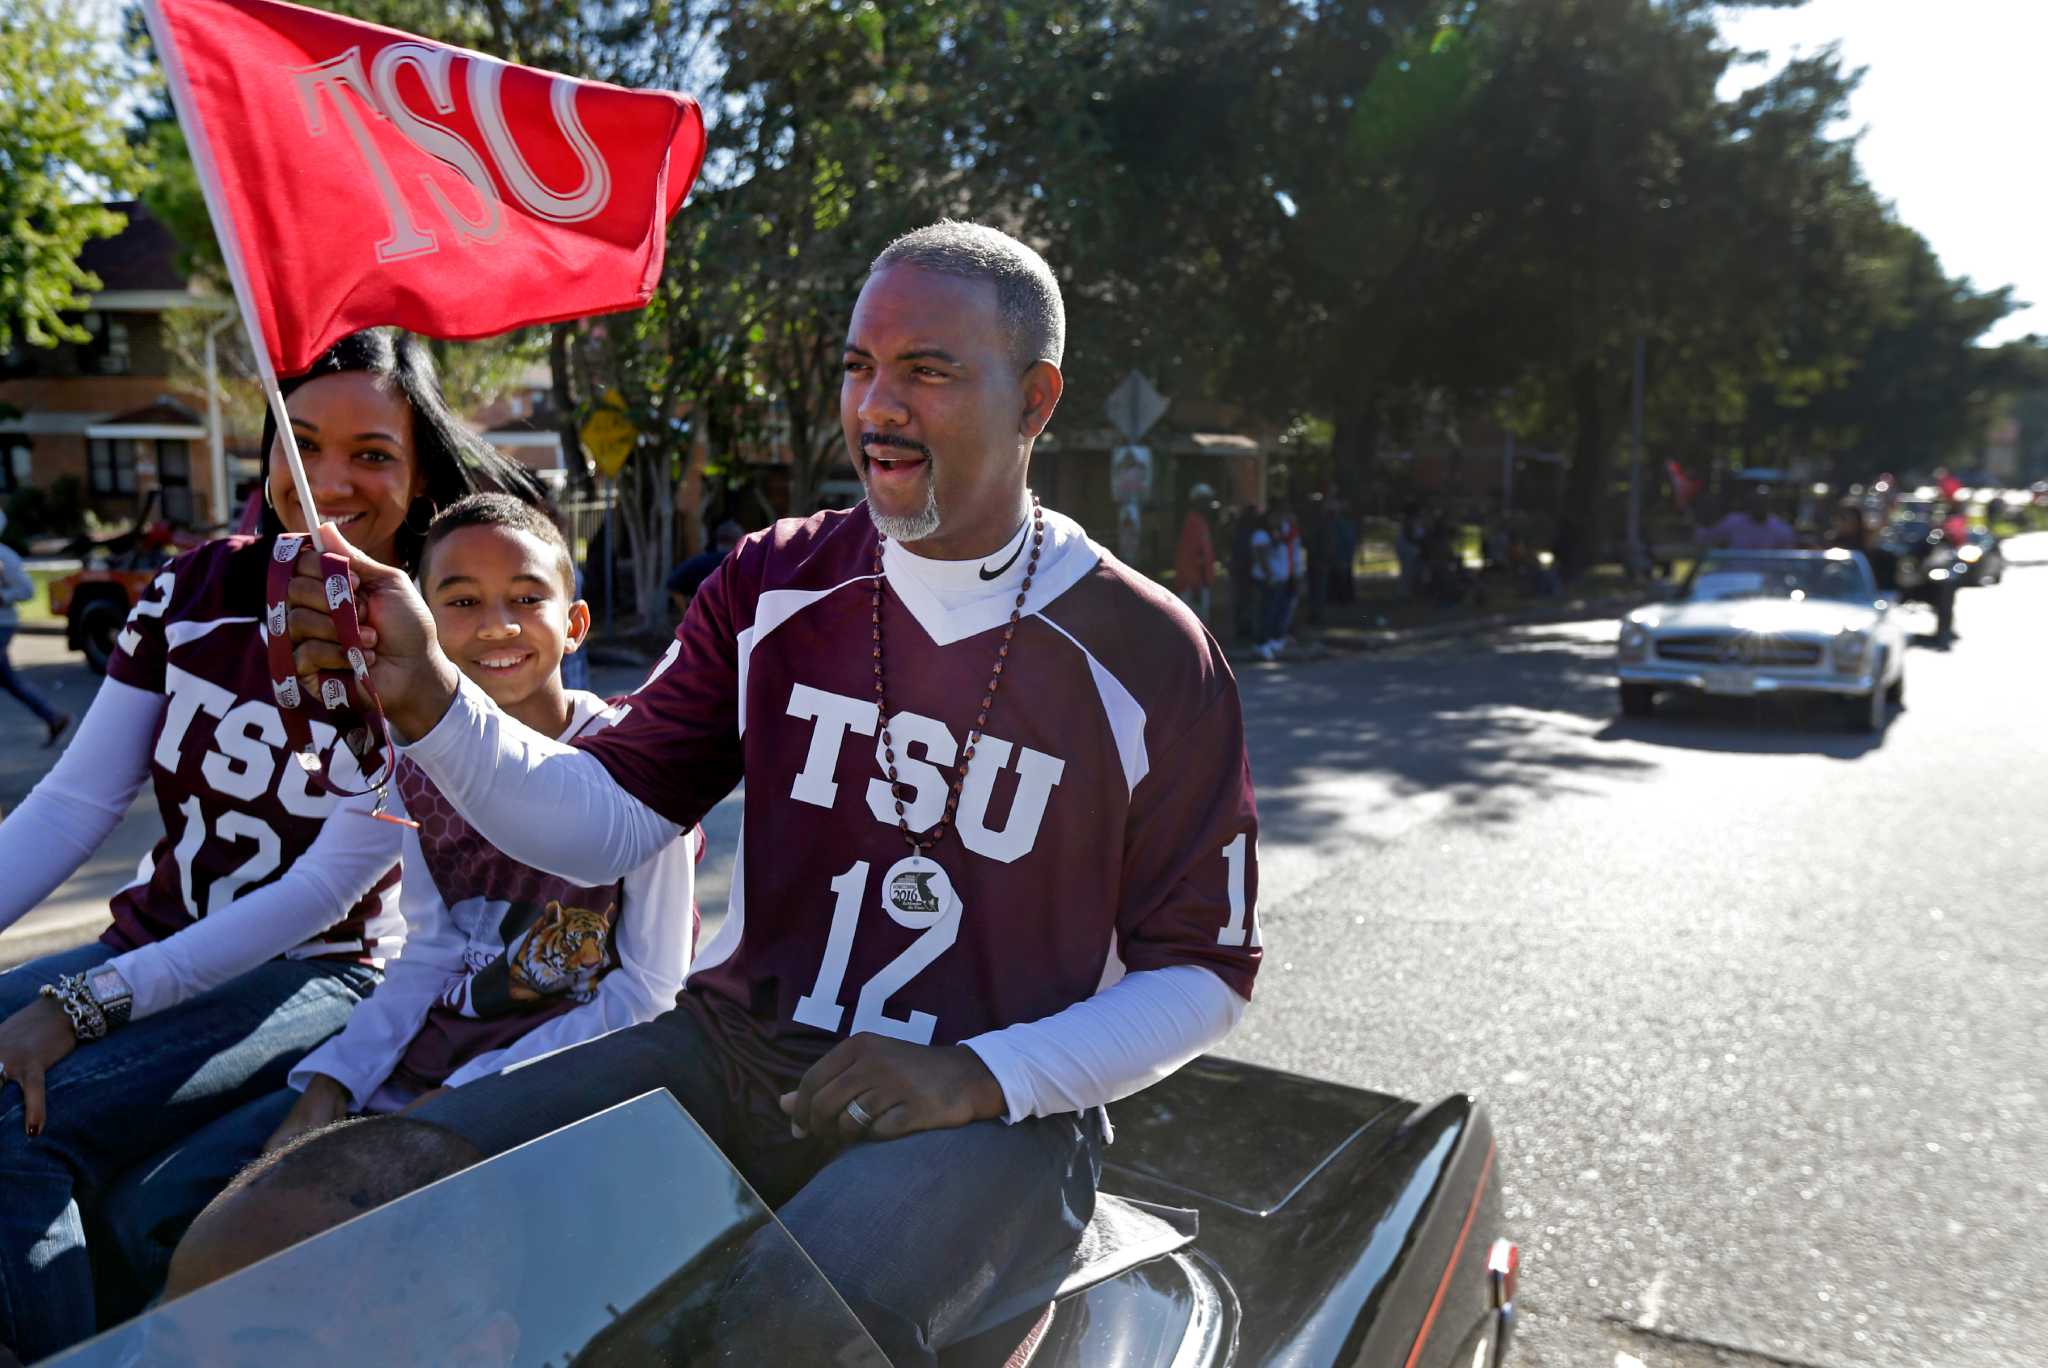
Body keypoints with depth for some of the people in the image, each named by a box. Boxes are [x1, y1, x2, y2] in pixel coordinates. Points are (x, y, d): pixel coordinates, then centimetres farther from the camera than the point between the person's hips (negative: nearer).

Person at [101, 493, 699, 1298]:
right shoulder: (422, 766, 5)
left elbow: (652, 989, -14)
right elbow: (427, 956, 9)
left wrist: (463, 1098, -15)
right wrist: (328, 1089, -6)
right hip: (417, 1067, 6)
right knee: (148, 1211, 1)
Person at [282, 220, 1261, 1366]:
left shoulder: (1149, 656, -6)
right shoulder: (771, 586, 6)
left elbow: (1204, 969, -1)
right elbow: (605, 822, 0)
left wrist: (987, 1077, -15)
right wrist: (426, 693, -17)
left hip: (990, 1110, -3)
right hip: (738, 1051, 4)